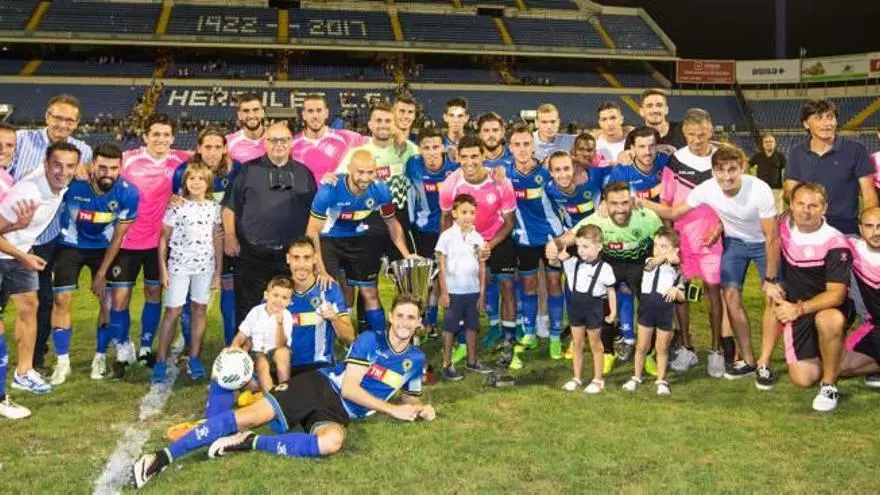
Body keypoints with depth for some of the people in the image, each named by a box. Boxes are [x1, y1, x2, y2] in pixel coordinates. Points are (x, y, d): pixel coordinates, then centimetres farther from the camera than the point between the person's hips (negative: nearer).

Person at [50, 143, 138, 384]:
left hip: (104, 247, 1)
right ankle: (63, 362, 5)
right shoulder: (73, 183, -29)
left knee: (108, 300, -2)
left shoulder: (128, 194, -24)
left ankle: (100, 358, 15)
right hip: (70, 245, -1)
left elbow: (117, 237, -13)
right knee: (62, 299, -7)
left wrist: (102, 273, -9)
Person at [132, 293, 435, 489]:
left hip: (339, 413, 2)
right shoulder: (369, 340, -1)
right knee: (250, 416, -22)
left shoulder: (415, 360, 12)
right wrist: (392, 409, -10)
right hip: (319, 386, -2)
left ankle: (251, 443, -22)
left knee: (332, 442, -37)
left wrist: (420, 410, 1)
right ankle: (164, 457, -19)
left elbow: (410, 400, 25)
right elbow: (349, 388, -8)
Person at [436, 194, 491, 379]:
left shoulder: (478, 237, 4)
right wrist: (444, 292, -9)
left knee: (472, 326, 14)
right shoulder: (447, 236, -7)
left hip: (473, 291, 4)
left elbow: (482, 266, 7)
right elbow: (442, 266, -6)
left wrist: (482, 292, 5)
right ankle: (447, 364, 13)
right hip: (454, 291, -4)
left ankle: (472, 361, 27)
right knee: (450, 327, 5)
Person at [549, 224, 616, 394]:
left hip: (594, 308, -5)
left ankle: (598, 380, 21)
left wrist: (613, 312, -5)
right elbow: (554, 261, -5)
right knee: (576, 344, 13)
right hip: (575, 306, 5)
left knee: (595, 345, 9)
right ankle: (577, 378, 25)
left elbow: (611, 291, -6)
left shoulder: (604, 268, -14)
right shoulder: (573, 263, -2)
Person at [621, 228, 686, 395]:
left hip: (666, 312, 0)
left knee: (662, 348, 9)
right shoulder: (650, 263, -3)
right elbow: (652, 263, -31)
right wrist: (666, 257, -50)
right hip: (647, 308, 0)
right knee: (642, 346, 8)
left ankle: (661, 380, 21)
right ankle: (636, 377, 23)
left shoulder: (676, 271, 2)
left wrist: (676, 290, -17)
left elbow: (682, 297, 6)